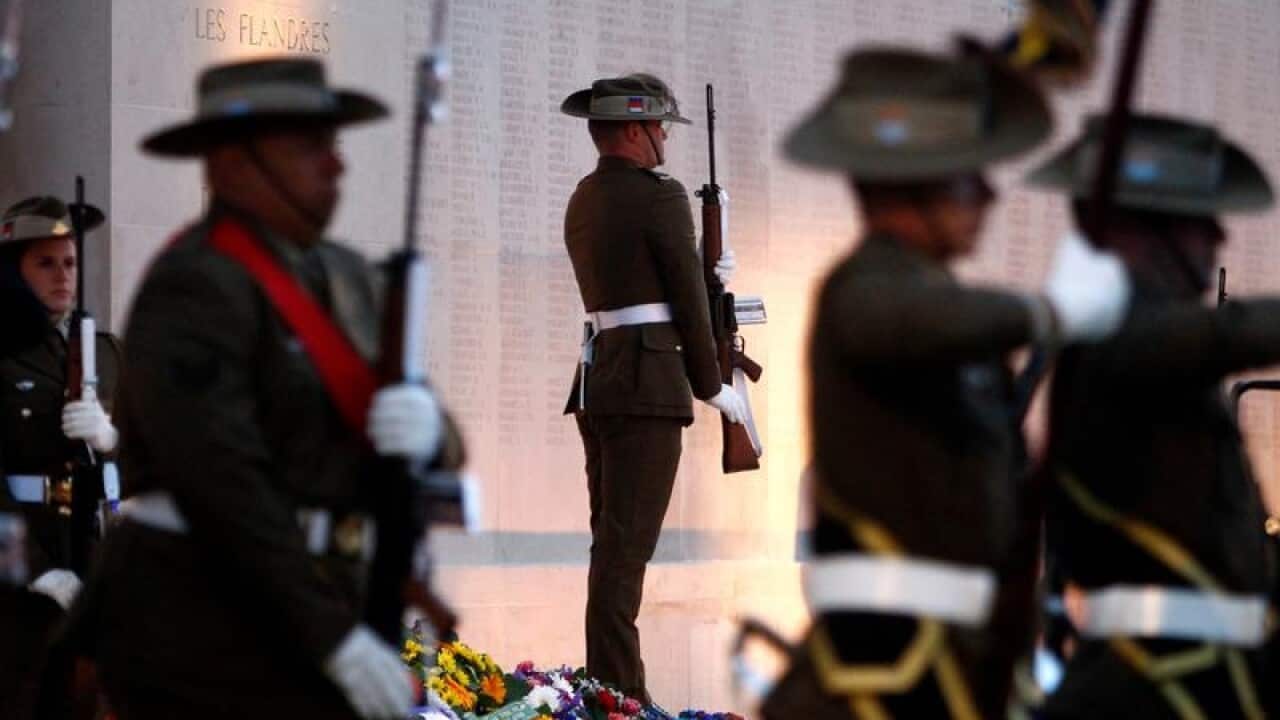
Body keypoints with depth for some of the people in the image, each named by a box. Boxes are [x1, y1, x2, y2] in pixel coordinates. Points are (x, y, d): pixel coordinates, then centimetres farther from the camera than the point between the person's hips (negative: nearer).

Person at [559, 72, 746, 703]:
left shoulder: (584, 202, 17)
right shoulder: (660, 197, -9)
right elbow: (689, 301, -6)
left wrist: (705, 269, 24)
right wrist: (711, 386, 3)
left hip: (596, 383, 9)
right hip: (648, 384, -9)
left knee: (613, 540, 13)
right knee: (626, 542, -10)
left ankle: (606, 688, 16)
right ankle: (618, 696, -11)